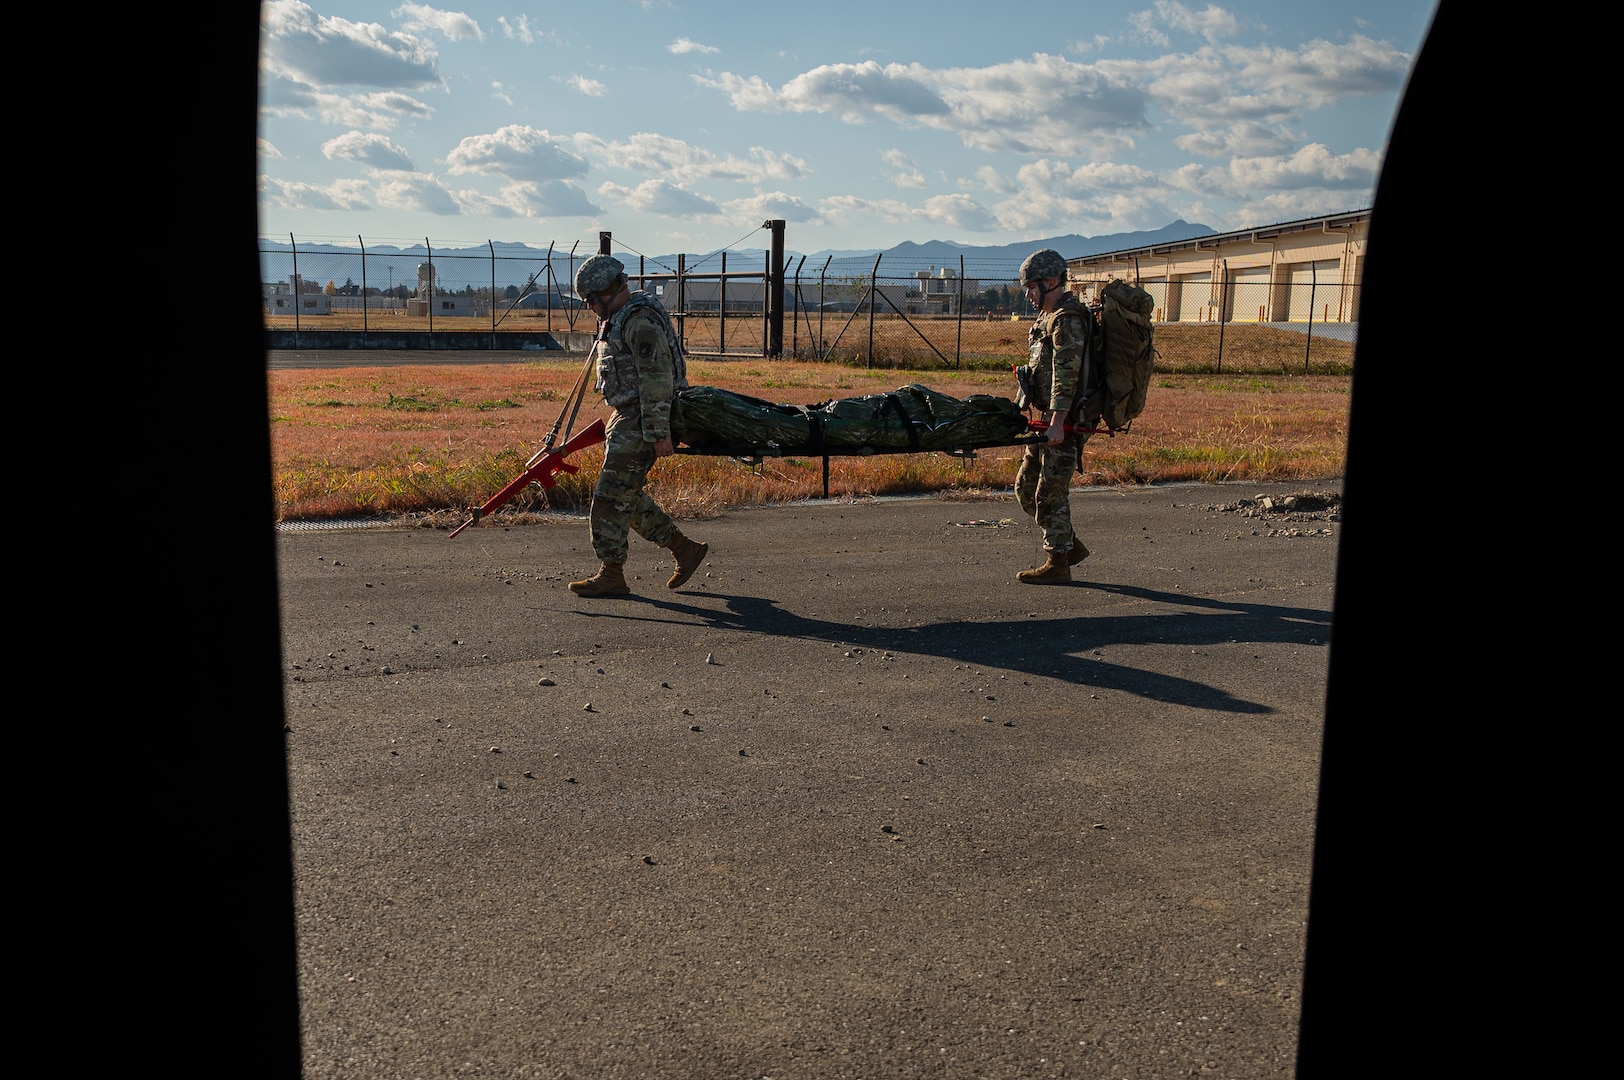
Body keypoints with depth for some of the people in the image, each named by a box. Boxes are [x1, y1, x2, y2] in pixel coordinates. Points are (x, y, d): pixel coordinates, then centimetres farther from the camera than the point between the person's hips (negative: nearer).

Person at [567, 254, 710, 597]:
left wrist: (659, 434, -25)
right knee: (627, 495, 12)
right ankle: (684, 548, 18)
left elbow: (657, 378, -22)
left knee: (612, 495, -7)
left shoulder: (640, 321, -17)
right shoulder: (618, 318, 17)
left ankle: (611, 575, 1)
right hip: (626, 416, 11)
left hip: (641, 420, -11)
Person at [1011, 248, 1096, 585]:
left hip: (1065, 422, -10)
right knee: (1026, 488, 13)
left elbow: (1067, 373, -23)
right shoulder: (1049, 317, 18)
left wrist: (1058, 421, -27)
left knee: (1051, 492, -5)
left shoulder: (1068, 319, -15)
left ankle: (1057, 563, 4)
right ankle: (1069, 545, 22)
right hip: (1048, 419, 10)